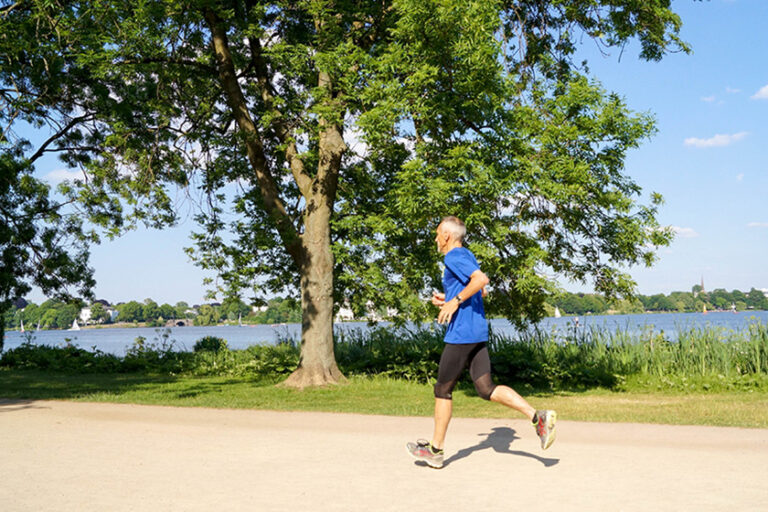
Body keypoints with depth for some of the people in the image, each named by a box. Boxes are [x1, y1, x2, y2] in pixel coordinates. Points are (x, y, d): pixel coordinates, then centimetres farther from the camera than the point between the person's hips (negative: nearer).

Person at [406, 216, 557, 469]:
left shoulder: (454, 257, -11)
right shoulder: (467, 255, 18)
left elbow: (481, 279, -25)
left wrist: (455, 301, -20)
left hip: (460, 334, -9)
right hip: (478, 333, 9)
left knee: (443, 390, 4)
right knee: (486, 388, 6)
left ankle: (435, 449, 15)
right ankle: (538, 417, -7)